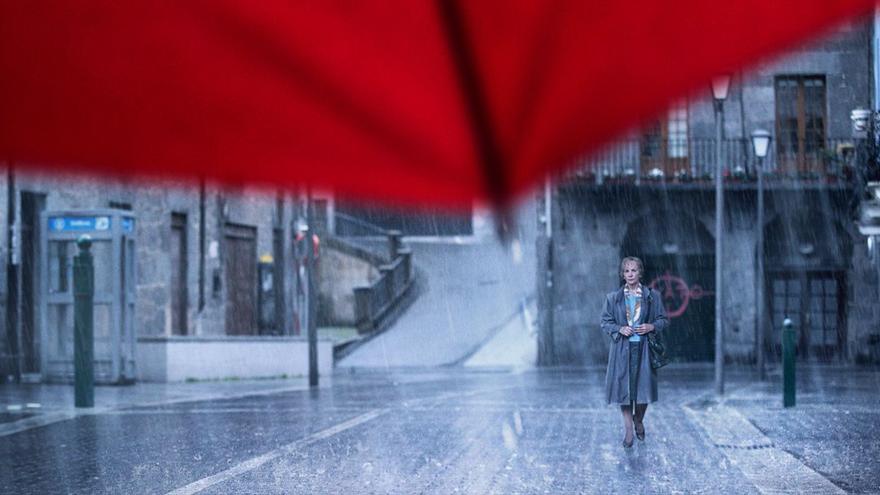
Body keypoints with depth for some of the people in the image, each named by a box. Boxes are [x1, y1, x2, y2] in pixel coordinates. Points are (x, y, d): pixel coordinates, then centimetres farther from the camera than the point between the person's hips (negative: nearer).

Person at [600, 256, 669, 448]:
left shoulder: (653, 296, 4)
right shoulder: (613, 297, 5)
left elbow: (664, 320, 9)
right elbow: (605, 322, 8)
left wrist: (651, 327, -11)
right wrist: (619, 329, -11)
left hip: (644, 348, 0)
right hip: (622, 348, 0)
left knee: (644, 387, 0)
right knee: (623, 387, -1)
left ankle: (639, 420, 28)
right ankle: (628, 429, 8)